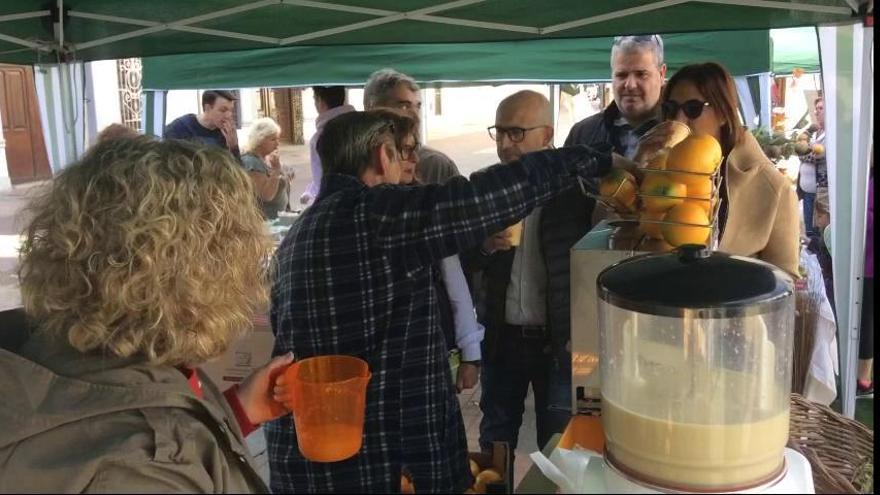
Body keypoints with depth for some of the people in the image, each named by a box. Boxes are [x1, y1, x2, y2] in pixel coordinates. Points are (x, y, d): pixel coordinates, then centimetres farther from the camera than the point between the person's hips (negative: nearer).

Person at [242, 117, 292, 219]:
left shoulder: (264, 158, 10)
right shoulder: (251, 162, -18)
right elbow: (266, 196, -24)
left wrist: (286, 179, 6)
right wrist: (275, 168, -25)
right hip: (264, 219, -9)